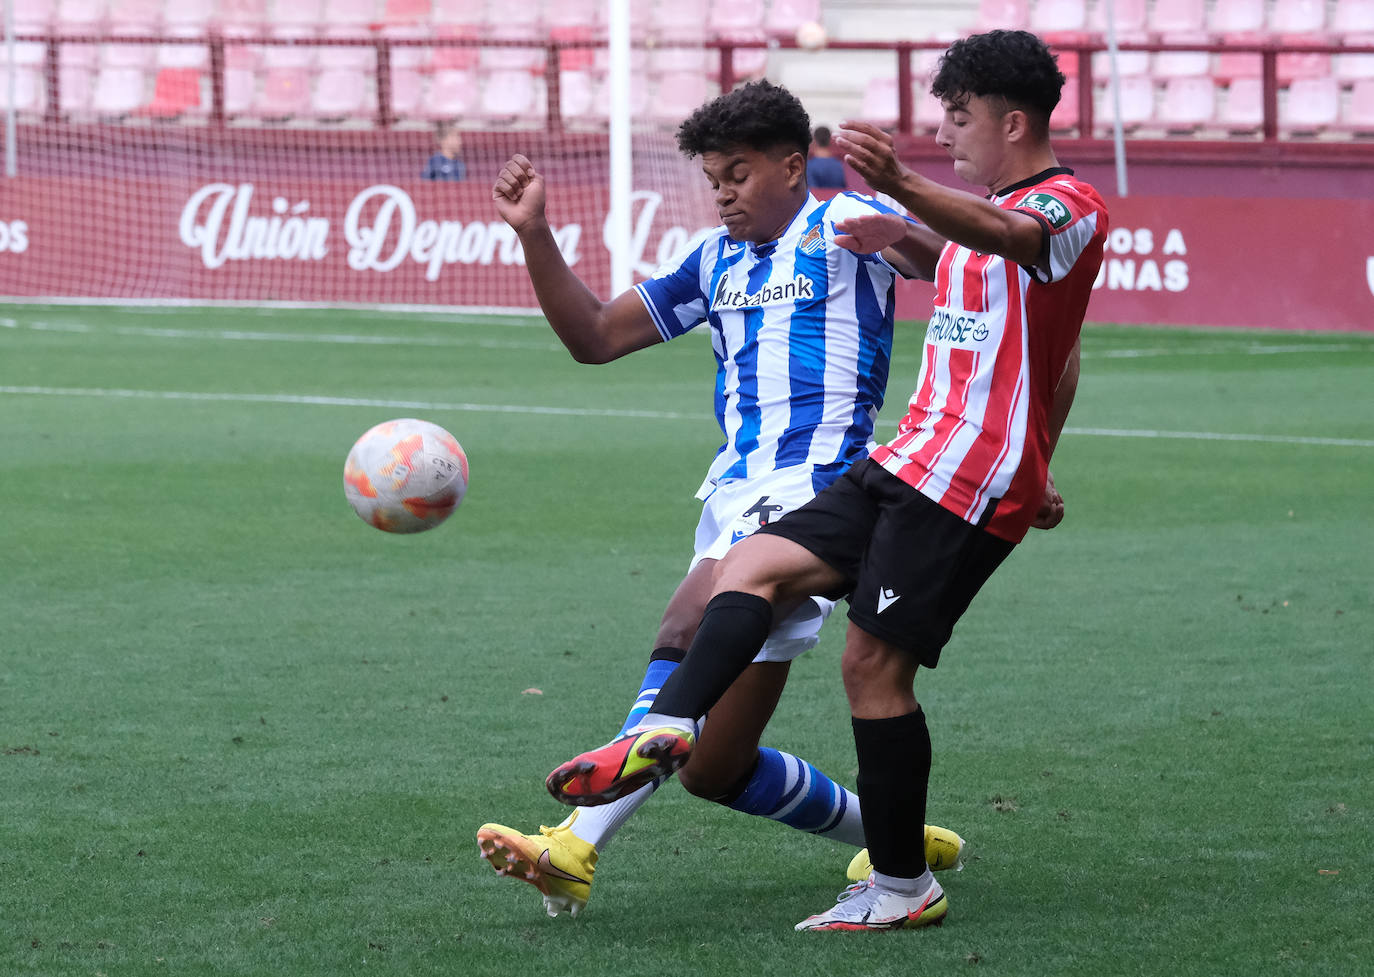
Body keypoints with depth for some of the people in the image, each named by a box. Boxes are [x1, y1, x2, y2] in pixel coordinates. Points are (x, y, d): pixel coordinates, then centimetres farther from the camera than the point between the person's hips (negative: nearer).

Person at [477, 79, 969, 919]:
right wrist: (535, 234, 9)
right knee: (717, 770, 5)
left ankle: (578, 848, -41)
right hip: (735, 496, 8)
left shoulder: (841, 227, 2)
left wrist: (902, 239, -36)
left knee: (689, 630, -32)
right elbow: (594, 336, 21)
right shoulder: (715, 261, 22)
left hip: (811, 496, -8)